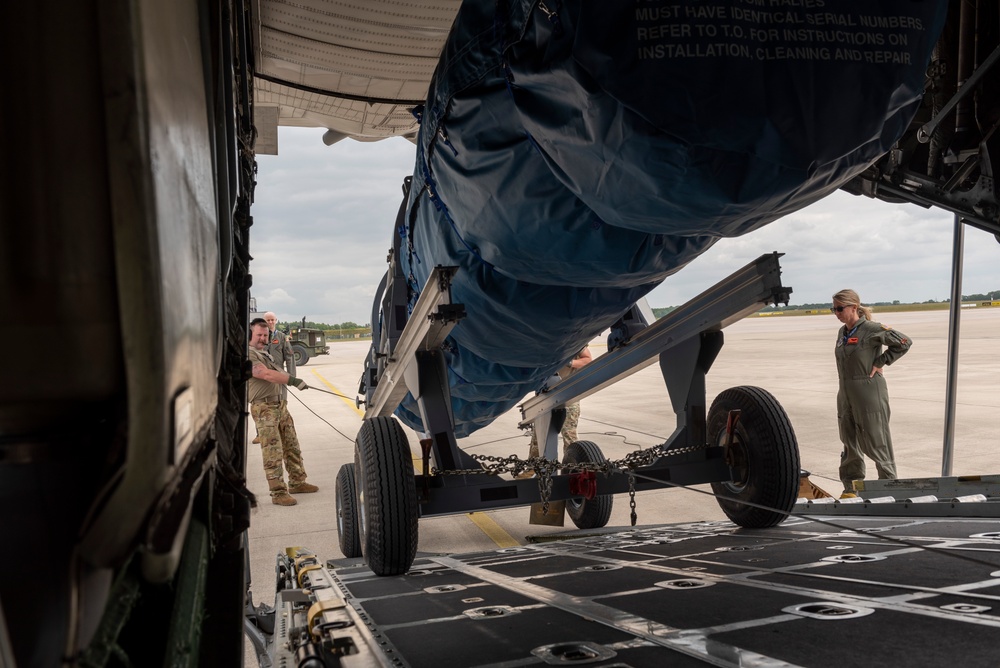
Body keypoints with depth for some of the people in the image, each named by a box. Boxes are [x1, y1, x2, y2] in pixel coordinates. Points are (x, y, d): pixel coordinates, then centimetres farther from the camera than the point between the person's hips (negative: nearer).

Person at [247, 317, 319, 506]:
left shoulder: (264, 352, 20)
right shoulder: (249, 355, -13)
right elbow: (267, 375, -23)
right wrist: (294, 380, -25)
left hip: (280, 405, 10)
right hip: (264, 408, -10)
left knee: (292, 447, 15)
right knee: (273, 452, -8)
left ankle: (297, 482, 27)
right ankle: (278, 493, -4)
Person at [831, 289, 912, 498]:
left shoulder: (871, 330, -12)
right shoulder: (842, 332, 10)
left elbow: (904, 342, -14)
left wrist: (879, 363, -13)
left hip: (869, 395, -7)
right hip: (846, 395, 8)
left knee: (876, 442, 0)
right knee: (850, 443, 13)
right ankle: (851, 487, 22)